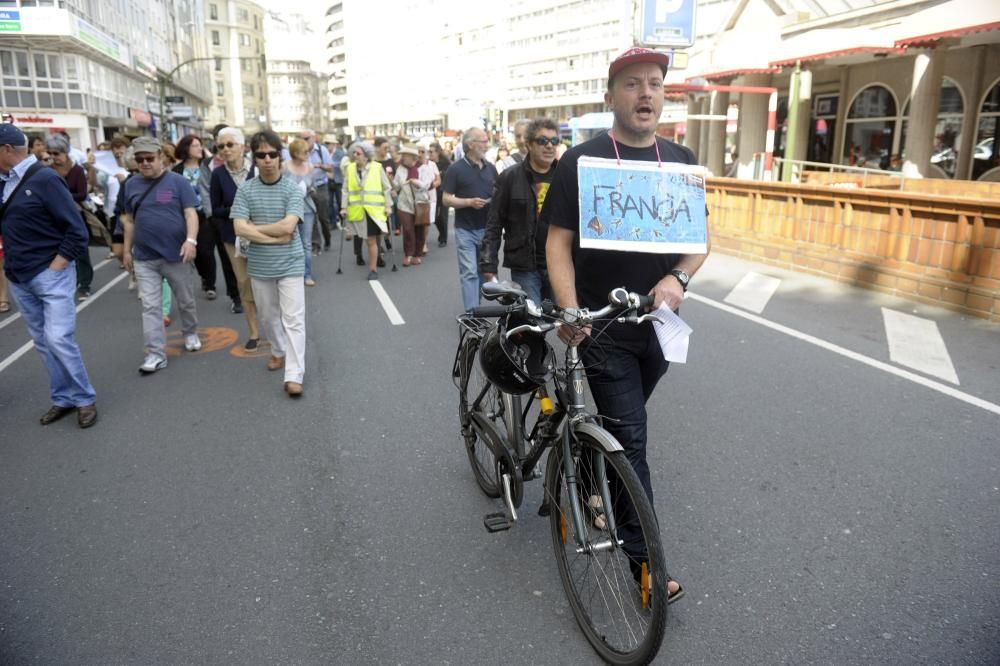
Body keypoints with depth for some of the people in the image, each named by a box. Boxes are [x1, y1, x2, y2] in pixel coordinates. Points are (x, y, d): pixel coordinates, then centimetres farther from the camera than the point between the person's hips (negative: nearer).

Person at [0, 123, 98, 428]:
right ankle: (62, 398, 21)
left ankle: (84, 398, 6)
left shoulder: (44, 178, -12)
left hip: (50, 275, -7)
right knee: (43, 342, 11)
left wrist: (56, 266, -15)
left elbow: (77, 230, -14)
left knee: (58, 339, -9)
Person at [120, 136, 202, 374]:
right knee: (150, 307, 0)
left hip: (177, 255, -2)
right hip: (144, 258, 3)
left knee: (186, 301, 12)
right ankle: (156, 353, 3)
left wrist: (191, 240, -23)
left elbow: (190, 214, -8)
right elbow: (130, 220, 13)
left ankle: (190, 333, 37)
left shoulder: (178, 181, -4)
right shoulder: (131, 185, 7)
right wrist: (127, 250, 13)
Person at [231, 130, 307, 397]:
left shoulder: (292, 189, -8)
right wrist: (275, 237, -15)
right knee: (268, 316, 18)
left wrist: (255, 228, -9)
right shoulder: (245, 190, -3)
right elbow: (239, 228, -11)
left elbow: (288, 226, -19)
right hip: (260, 265, 3)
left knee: (293, 319, -6)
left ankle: (294, 375, -6)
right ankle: (279, 352, 41)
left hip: (290, 264, -3)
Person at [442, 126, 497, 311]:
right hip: (465, 229, -5)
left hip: (487, 228, 5)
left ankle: (476, 309, 24)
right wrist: (469, 202, -20)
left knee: (483, 271, 12)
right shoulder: (456, 169, -5)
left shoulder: (491, 168, 11)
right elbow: (446, 199, -7)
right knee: (469, 273, -7)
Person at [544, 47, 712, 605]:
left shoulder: (681, 161, 7)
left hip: (658, 325, 5)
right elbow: (559, 241, -8)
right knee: (630, 439, -3)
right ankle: (644, 557, 8)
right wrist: (569, 310, -21)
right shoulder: (582, 161, -6)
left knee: (621, 428, 20)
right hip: (605, 330, -5)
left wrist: (678, 278, -13)